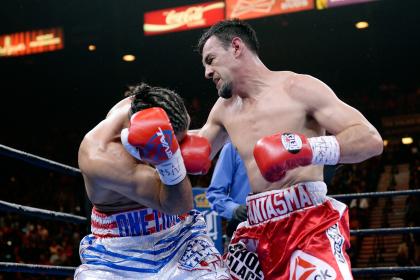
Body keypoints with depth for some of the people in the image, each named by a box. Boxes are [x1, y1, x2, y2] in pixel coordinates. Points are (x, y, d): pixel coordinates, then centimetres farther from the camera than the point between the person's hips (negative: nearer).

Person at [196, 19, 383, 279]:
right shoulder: (224, 109, 15)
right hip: (257, 230, 7)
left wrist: (309, 149, -25)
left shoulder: (298, 88, -4)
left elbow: (371, 140, -10)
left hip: (309, 223, -6)